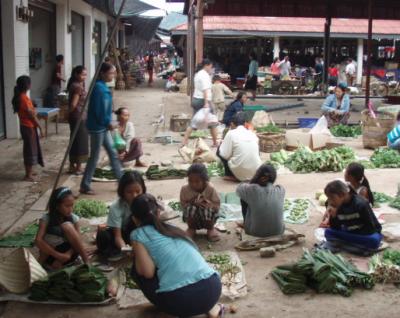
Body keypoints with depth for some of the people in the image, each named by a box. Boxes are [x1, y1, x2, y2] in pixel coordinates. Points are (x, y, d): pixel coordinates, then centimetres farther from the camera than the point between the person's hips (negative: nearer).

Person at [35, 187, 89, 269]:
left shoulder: (74, 218, -6)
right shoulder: (46, 219, -12)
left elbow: (79, 241, -10)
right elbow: (38, 241, -24)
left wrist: (68, 254, -29)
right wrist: (58, 255, -32)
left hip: (68, 252, 2)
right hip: (52, 256, -2)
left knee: (67, 226, -25)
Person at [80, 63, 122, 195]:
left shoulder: (102, 86, 10)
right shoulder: (99, 88, -20)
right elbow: (99, 110, -23)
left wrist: (108, 123, 8)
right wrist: (108, 122, -12)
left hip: (102, 126, 10)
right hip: (97, 126, -10)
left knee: (113, 153, 14)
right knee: (95, 156, -1)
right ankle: (85, 186, 9)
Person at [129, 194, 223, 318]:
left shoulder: (138, 234, 8)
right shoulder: (173, 228, 24)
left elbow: (148, 272, -2)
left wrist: (137, 252, 16)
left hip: (179, 300, -5)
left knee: (136, 270, 19)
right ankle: (210, 306, 21)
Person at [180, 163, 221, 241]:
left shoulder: (210, 189, -18)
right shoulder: (185, 189, -15)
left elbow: (217, 206, -14)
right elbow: (183, 205, -11)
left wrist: (209, 204, -36)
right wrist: (191, 202, -32)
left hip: (208, 219, -1)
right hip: (192, 218, 1)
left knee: (207, 209, -35)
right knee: (191, 208, -33)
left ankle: (211, 229, 0)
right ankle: (191, 229, 0)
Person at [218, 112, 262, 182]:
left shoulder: (231, 133, -5)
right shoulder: (252, 134, 9)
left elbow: (225, 155, -8)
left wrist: (223, 143, 14)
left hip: (239, 173, -4)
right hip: (255, 172, 4)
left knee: (220, 151, 14)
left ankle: (230, 175, 9)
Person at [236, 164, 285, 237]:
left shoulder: (252, 189, -21)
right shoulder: (280, 190, -12)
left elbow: (238, 190, 2)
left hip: (255, 232, -2)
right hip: (277, 231, 2)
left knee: (244, 197, 13)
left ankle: (245, 222, 35)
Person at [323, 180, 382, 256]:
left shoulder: (360, 204, -24)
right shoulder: (337, 207, -8)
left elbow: (370, 228, -22)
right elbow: (335, 229, -6)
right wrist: (333, 216, -23)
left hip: (368, 234, -5)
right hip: (350, 234, 5)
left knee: (373, 241, -38)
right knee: (328, 232, -14)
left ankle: (340, 246, -25)